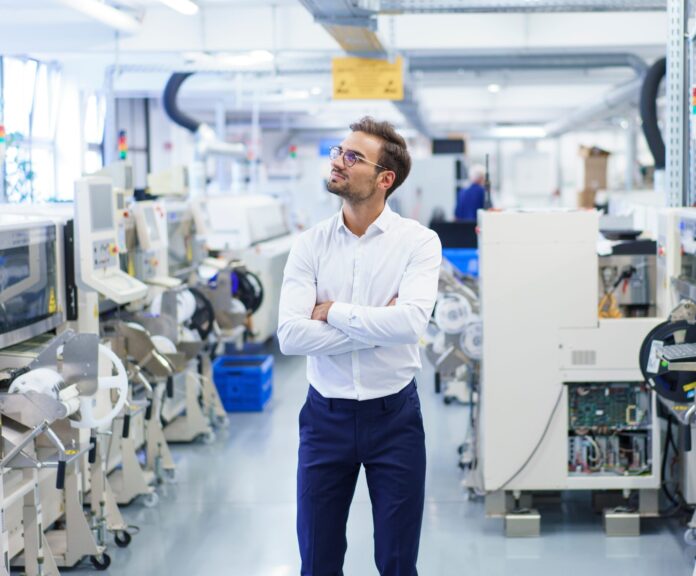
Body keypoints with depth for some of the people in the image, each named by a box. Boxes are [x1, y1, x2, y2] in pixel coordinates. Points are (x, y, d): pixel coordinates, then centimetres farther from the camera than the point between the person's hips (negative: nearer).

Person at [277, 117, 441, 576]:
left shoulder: (418, 241, -7)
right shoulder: (311, 244, -1)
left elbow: (411, 322, -24)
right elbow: (290, 335, -14)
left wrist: (333, 311, -13)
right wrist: (376, 327, -17)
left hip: (394, 416, -2)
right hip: (326, 416, 2)